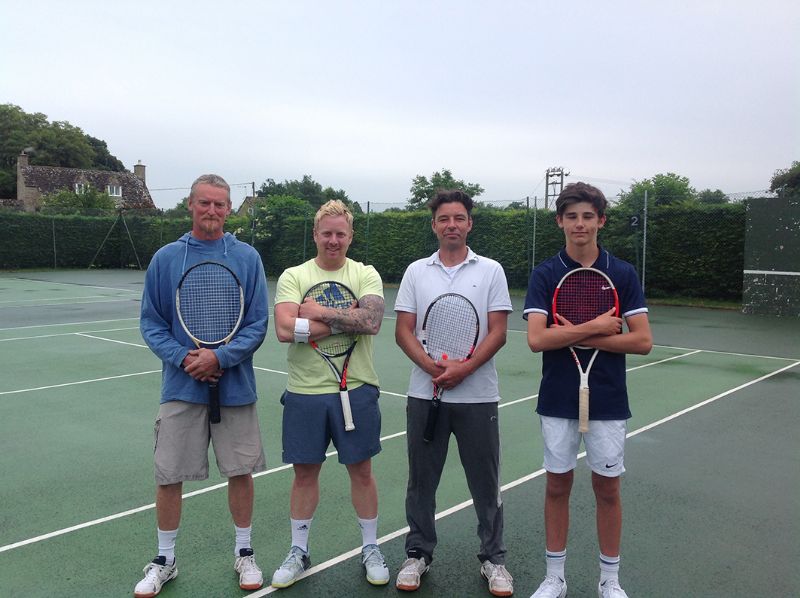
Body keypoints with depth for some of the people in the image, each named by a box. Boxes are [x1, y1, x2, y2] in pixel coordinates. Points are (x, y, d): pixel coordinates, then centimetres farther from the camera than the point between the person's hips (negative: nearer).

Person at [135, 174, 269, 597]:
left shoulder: (247, 257, -1)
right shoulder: (165, 258, 2)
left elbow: (257, 324, -3)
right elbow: (151, 324, 2)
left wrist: (220, 357, -17)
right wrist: (183, 359, -14)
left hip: (235, 387, 0)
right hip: (180, 387, 1)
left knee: (240, 472, 9)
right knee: (168, 476, 7)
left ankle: (244, 553, 29)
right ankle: (164, 560, 28)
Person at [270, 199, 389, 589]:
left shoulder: (366, 275, 0)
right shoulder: (293, 276, 0)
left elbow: (372, 321, -18)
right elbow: (285, 330, -16)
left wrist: (320, 312, -16)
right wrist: (344, 321, -15)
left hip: (356, 390, 0)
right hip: (304, 392, 1)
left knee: (361, 471, 11)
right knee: (305, 472, 12)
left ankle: (371, 549, 30)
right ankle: (298, 552, 30)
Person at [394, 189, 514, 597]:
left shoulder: (490, 271, 2)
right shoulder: (416, 272, 7)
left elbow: (497, 332, -4)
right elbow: (403, 331, 2)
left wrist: (463, 369, -17)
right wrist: (432, 366, -14)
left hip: (477, 395, -1)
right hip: (424, 394, 2)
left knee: (485, 481, 8)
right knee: (421, 479, 11)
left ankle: (493, 558, 25)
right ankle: (418, 554, 28)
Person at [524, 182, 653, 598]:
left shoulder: (623, 274, -1)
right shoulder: (544, 275, -3)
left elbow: (642, 341, -7)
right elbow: (536, 339, -14)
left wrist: (580, 338, -13)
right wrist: (594, 326, -15)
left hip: (608, 402, 0)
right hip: (558, 401, 0)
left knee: (607, 488, 10)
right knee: (557, 485, 10)